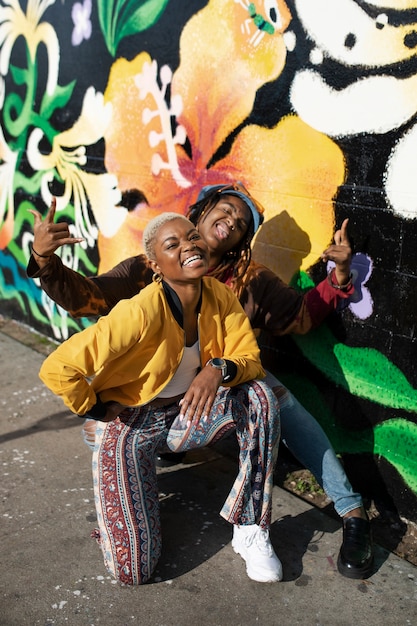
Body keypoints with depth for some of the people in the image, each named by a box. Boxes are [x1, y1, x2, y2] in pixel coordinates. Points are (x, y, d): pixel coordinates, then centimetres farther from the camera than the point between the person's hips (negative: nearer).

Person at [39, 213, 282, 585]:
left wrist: (219, 369, -33)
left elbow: (250, 359, -11)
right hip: (136, 420, -4)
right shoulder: (141, 311, -30)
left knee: (260, 397, -26)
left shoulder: (220, 296, -12)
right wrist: (99, 409, -14)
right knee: (133, 571, -11)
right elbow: (57, 369, -31)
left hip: (192, 409, 5)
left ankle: (250, 529, -12)